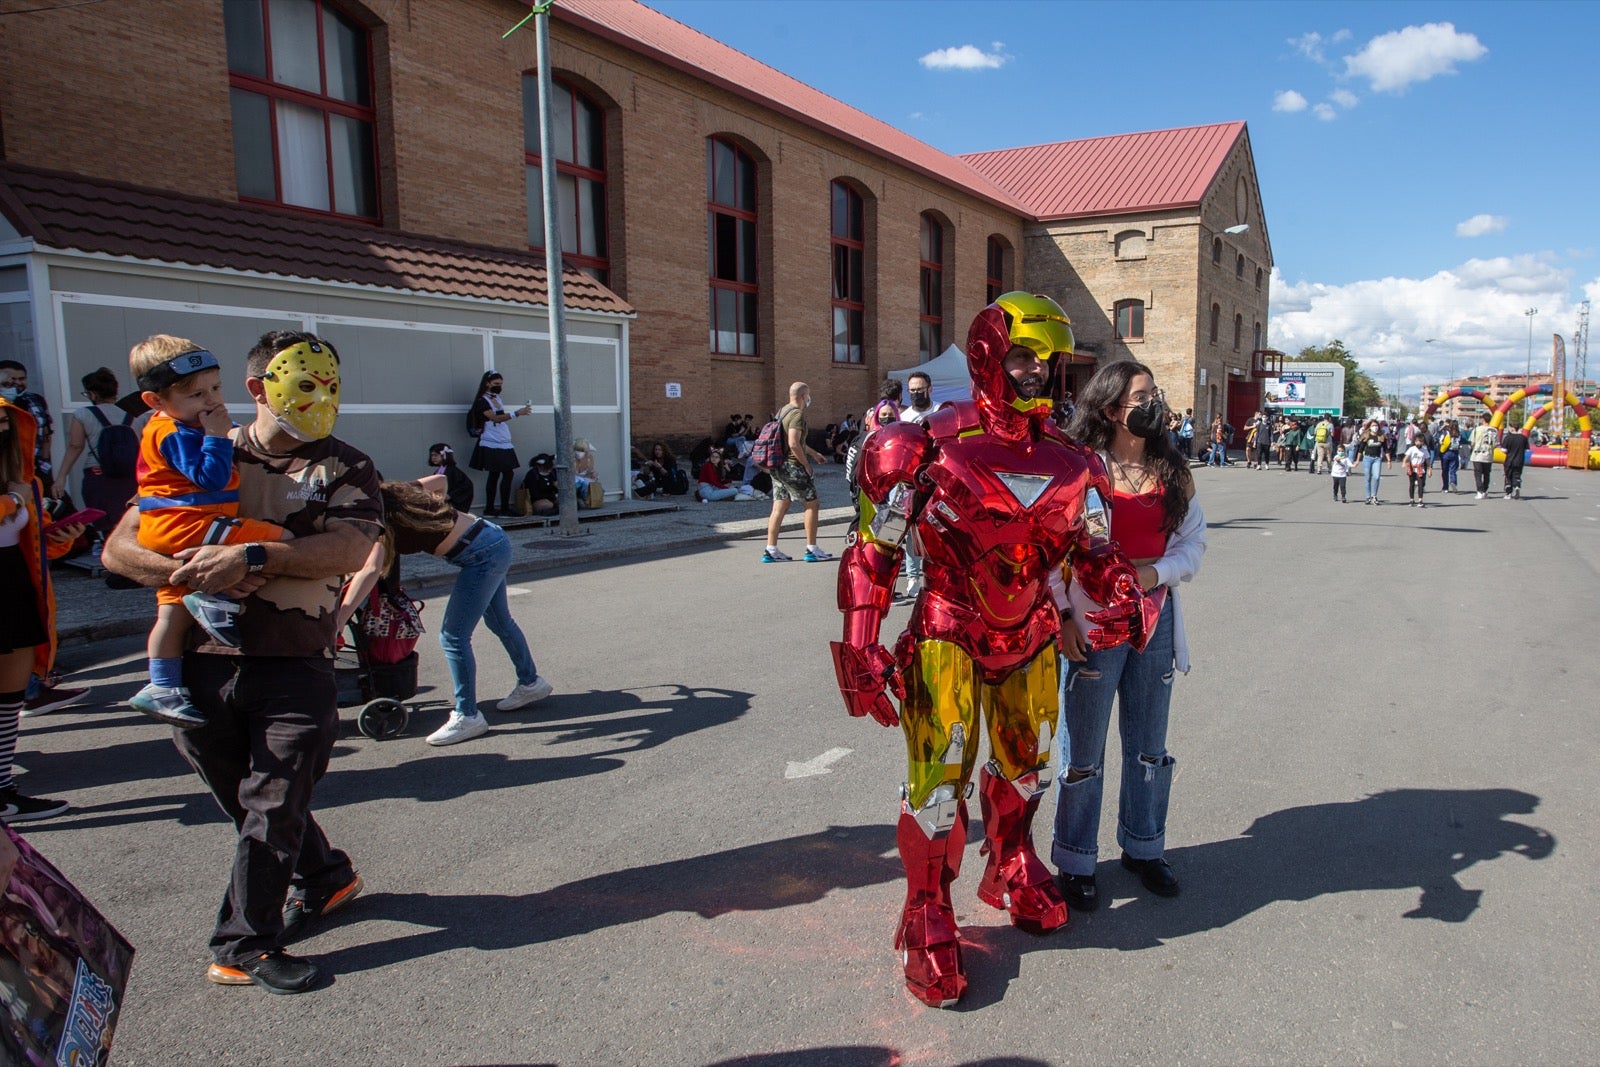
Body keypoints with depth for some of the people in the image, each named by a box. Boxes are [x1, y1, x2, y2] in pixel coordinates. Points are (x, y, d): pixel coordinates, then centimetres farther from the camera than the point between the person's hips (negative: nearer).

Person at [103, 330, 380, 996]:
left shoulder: (344, 467, 4)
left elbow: (348, 549, -15)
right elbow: (119, 549, 5)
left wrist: (252, 557, -24)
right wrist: (191, 571, -14)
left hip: (295, 667, -3)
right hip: (203, 663, 3)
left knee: (273, 804, -1)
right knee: (250, 802, 16)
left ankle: (244, 943, 15)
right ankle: (323, 878, 38)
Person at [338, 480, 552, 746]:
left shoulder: (380, 516, -19)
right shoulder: (393, 492, 3)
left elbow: (370, 571, -33)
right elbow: (438, 481, 19)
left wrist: (337, 622, -37)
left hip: (483, 555, -10)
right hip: (494, 542, 10)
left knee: (453, 637, -5)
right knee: (500, 623, 25)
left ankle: (467, 717, 4)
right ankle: (531, 683, 43)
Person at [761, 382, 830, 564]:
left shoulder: (783, 411, 15)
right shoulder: (797, 414, -15)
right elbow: (793, 444, -25)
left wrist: (814, 453, 32)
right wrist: (806, 464, -13)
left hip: (778, 466, 9)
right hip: (793, 467, -9)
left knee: (779, 508, 9)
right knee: (812, 505, 2)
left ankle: (770, 550, 9)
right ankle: (812, 550, 4)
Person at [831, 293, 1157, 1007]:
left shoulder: (1066, 460, 0)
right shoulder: (931, 448, -17)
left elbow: (1086, 545, 11)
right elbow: (872, 555, -13)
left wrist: (1124, 596, -9)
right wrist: (860, 652, -17)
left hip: (1031, 638, 6)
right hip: (949, 638, -5)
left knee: (1025, 769, 22)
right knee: (939, 780, -6)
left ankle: (1011, 870, 49)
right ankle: (928, 918, 17)